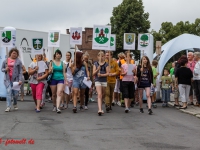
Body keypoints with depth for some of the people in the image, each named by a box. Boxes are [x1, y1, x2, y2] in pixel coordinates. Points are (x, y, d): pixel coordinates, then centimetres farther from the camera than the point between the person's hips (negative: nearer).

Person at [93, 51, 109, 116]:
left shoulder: (106, 64, 3)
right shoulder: (95, 64, 5)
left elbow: (107, 73, -3)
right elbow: (93, 73, 1)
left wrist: (101, 75, -18)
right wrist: (97, 69, -17)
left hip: (104, 81, 1)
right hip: (97, 81, -1)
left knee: (103, 95, 11)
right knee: (99, 95, -14)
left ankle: (100, 108, 30)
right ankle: (100, 109, -21)